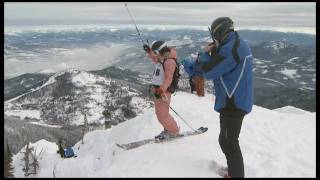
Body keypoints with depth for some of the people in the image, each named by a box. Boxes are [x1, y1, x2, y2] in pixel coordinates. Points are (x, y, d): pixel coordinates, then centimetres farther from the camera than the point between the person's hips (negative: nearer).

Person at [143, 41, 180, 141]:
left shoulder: (169, 61, -18)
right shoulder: (161, 59, 11)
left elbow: (168, 79, -27)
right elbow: (154, 59, 37)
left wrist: (161, 90, -35)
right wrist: (149, 51, 26)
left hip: (163, 91, -10)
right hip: (157, 89, 10)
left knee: (162, 115, -10)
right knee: (159, 113, 16)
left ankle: (173, 131, 8)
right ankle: (168, 129, 30)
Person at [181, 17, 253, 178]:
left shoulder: (230, 49, -23)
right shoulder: (237, 45, 12)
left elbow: (208, 72, -20)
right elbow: (214, 66, 18)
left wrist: (205, 53, -2)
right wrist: (190, 65, 22)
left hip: (233, 103, -10)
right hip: (237, 101, 10)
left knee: (228, 142, 2)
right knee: (229, 140, 22)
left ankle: (236, 174, 15)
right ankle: (235, 170, 36)